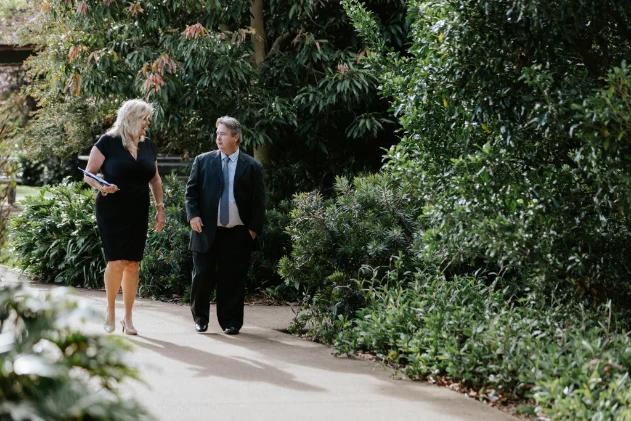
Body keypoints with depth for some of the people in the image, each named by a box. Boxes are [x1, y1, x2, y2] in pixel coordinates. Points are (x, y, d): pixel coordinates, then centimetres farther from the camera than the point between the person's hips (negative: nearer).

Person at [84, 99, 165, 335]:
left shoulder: (147, 145, 9)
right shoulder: (108, 142, -7)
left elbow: (155, 179, 18)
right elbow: (89, 175, -5)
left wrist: (160, 208, 12)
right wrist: (101, 186, -25)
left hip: (137, 213, 5)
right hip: (111, 211, -5)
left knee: (133, 263, 3)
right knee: (116, 262, -12)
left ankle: (127, 317, 11)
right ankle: (110, 311, 10)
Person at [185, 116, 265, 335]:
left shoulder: (252, 167, 3)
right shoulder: (203, 161, 6)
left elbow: (259, 201, 5)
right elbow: (191, 190, 7)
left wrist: (254, 228, -1)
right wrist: (193, 215, -6)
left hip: (237, 234, -1)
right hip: (206, 230, 1)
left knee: (233, 280, 2)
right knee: (202, 276, 4)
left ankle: (231, 322, 13)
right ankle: (200, 318, 21)